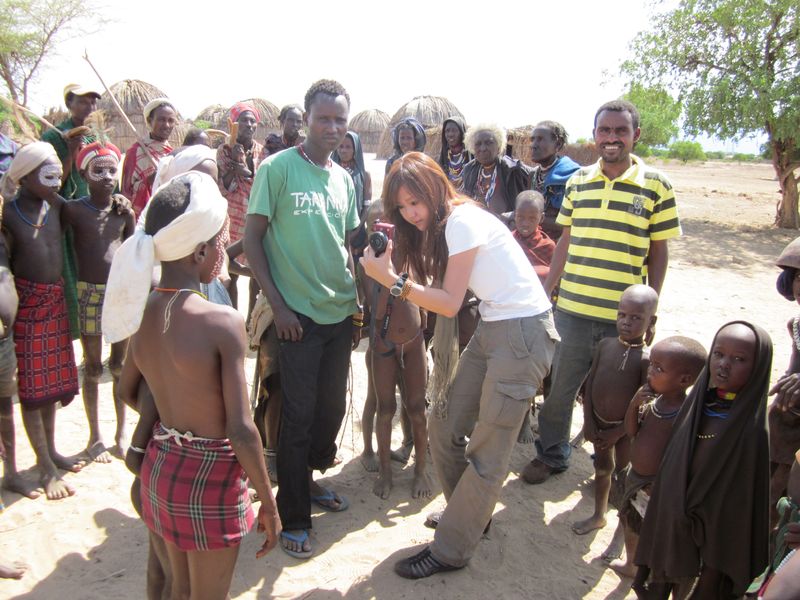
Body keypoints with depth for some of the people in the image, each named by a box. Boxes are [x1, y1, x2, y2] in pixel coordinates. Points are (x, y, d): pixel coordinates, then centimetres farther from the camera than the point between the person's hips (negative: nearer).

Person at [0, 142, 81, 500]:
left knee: (53, 377, 16)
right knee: (32, 383, 2)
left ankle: (51, 451, 32)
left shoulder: (57, 204, 2)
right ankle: (45, 466, 13)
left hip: (56, 299, 6)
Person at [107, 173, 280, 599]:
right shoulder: (223, 322, -25)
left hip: (160, 466, 7)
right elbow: (241, 430, -23)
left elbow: (128, 391, 12)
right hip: (209, 478, -6)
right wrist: (268, 504, -11)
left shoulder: (142, 312, -4)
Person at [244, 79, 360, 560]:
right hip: (298, 316, -6)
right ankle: (294, 518, 18)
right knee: (299, 416, 2)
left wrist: (358, 300, 11)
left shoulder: (344, 179, 9)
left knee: (332, 407, 15)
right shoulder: (278, 168, -8)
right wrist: (278, 305, -13)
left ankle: (309, 479, 39)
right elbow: (252, 239, -8)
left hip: (340, 313, 6)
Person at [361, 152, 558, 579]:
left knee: (488, 450, -1)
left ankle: (450, 550, 10)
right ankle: (469, 514, 31)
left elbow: (450, 303, -18)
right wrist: (387, 267, -5)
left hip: (523, 331, -9)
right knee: (444, 427, 11)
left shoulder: (461, 220, -15)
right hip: (492, 328, 9)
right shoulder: (439, 227, 12)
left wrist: (390, 278, -22)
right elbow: (442, 292, 4)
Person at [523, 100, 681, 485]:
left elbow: (658, 253, 1)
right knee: (559, 388, 13)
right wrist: (545, 292, 9)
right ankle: (551, 455, 34)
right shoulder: (577, 182, 5)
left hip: (625, 317, -2)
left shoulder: (655, 185, -2)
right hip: (572, 309, 2)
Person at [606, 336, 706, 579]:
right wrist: (635, 403, -17)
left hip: (654, 489, -8)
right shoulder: (653, 399, -8)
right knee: (628, 523, 28)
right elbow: (631, 431, -2)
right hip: (634, 477, 8)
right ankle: (630, 564, 53)